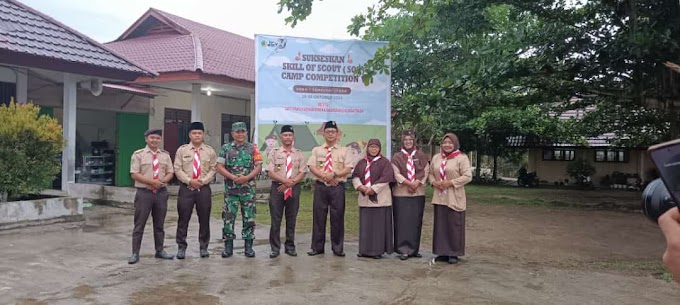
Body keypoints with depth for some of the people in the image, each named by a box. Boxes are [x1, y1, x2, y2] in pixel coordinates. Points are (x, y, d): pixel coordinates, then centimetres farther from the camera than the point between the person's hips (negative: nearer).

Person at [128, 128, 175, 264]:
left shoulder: (165, 155, 9)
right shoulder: (138, 154, -3)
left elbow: (170, 173, 10)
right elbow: (134, 174, -9)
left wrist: (162, 181, -11)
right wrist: (151, 181, -17)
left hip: (161, 192, 4)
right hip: (144, 193, -4)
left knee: (159, 224, 13)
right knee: (139, 224, 0)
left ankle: (159, 251, 24)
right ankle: (135, 253, 8)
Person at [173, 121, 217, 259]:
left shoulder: (210, 151, 6)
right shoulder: (182, 150, 3)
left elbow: (213, 169, 3)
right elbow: (177, 169, 0)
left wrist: (203, 180, -11)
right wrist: (189, 180, -13)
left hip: (204, 189, 1)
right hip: (186, 188, -1)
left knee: (204, 219, 6)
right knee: (183, 219, 2)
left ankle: (203, 247, 18)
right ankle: (181, 247, 13)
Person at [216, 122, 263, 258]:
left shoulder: (253, 148, 5)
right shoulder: (225, 148, 5)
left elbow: (259, 166, 1)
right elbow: (219, 167, 0)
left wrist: (247, 177, -14)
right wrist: (233, 177, -14)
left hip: (248, 188, 0)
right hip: (230, 189, 0)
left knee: (249, 218, 3)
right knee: (228, 217, 2)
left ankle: (248, 246, 13)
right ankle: (228, 247, 12)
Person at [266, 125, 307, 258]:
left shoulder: (299, 154, 9)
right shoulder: (274, 152, 4)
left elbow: (302, 173, 2)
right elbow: (271, 172, -5)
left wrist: (291, 183, -12)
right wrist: (285, 181, -17)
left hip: (294, 188, 2)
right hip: (277, 188, -1)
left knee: (291, 219, 8)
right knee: (276, 219, 0)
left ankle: (290, 246, 18)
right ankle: (275, 248, 8)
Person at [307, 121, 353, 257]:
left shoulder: (344, 151, 8)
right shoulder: (316, 150, 11)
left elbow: (348, 169, -2)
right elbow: (312, 167, 0)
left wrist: (333, 175, -15)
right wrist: (325, 176, -12)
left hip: (338, 187, -1)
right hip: (320, 186, 1)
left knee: (337, 218, 2)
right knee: (318, 217, 3)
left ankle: (338, 248, 11)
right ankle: (317, 247, 12)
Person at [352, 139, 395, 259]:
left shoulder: (384, 162, 0)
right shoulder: (361, 163, 14)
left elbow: (386, 178, -10)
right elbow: (355, 176, 8)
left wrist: (373, 188, -14)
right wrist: (361, 187, -11)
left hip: (380, 198, -4)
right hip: (364, 198, 4)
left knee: (379, 225, -2)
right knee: (365, 224, 6)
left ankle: (378, 250, 4)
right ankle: (365, 250, 13)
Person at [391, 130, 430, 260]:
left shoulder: (421, 155, 9)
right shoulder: (397, 157, 3)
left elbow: (426, 171, 3)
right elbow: (396, 174, -4)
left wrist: (417, 182, -12)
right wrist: (408, 183, -16)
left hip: (418, 192, 2)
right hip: (401, 193, -2)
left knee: (416, 221, 6)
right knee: (402, 221, -3)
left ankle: (414, 249, 15)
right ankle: (403, 249, 1)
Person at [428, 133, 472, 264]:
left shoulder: (462, 158, -5)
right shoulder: (436, 158, 12)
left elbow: (468, 176, -11)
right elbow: (431, 173, 17)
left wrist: (450, 182, -17)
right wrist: (434, 182, -4)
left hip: (454, 198, -5)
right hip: (439, 197, 5)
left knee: (454, 225, -1)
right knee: (440, 225, 7)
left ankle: (454, 253, 9)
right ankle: (443, 252, 17)